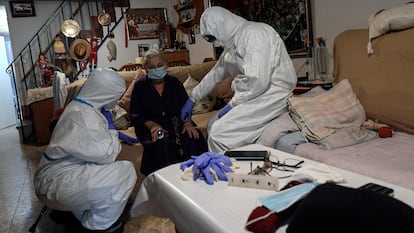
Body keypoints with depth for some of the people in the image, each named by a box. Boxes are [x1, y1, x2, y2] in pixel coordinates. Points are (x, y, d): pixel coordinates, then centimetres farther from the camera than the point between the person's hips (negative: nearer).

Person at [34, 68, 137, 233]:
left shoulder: (80, 107, 8)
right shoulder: (83, 114, -23)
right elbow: (106, 154, -26)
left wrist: (114, 134, 14)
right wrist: (112, 132, -8)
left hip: (58, 174, 10)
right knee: (125, 172, -19)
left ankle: (69, 213, 24)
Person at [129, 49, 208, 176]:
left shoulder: (174, 83, 12)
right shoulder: (140, 86, 5)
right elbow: (135, 116, -1)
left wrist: (187, 123, -15)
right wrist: (151, 124, -20)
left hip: (174, 122, 2)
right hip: (149, 126, -2)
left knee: (194, 136, -29)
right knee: (161, 139, -37)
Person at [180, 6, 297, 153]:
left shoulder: (253, 33, -17)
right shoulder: (232, 43, 12)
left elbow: (257, 81, -26)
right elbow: (216, 74, 24)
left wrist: (232, 104, -13)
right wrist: (192, 99, 28)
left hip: (273, 95, -10)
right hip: (256, 94, 10)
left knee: (219, 135, -19)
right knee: (213, 126, 10)